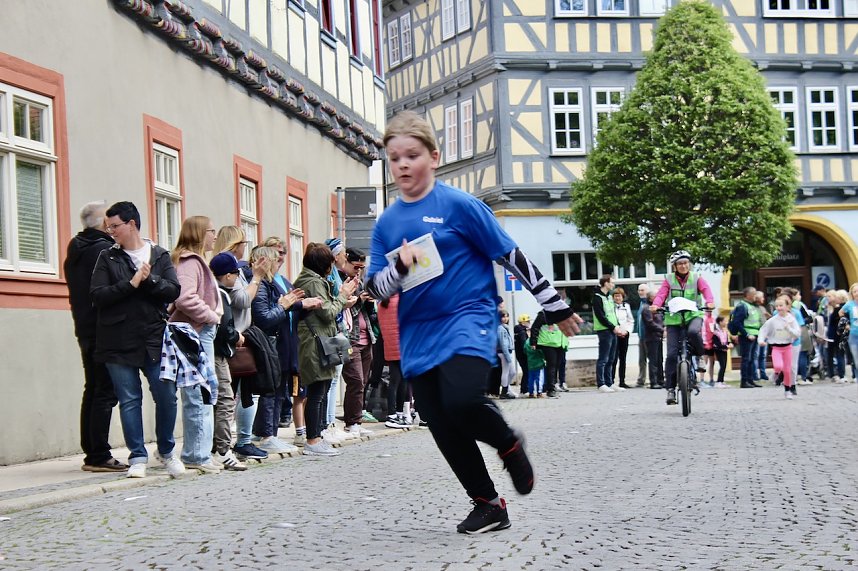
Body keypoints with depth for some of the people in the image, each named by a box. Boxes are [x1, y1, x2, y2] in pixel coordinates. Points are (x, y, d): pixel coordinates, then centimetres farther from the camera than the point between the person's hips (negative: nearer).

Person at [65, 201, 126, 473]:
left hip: (85, 330, 9)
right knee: (106, 392, -8)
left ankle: (91, 454, 15)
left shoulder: (75, 252, 15)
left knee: (92, 391, 13)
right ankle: (99, 457, -9)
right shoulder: (104, 250, -14)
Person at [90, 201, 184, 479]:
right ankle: (138, 457, 10)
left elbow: (173, 290, -3)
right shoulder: (107, 257, 6)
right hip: (119, 341, 0)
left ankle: (167, 450, 17)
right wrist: (131, 283, -13)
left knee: (166, 396, -2)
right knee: (129, 399, 2)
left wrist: (149, 279, -17)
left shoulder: (160, 255, 8)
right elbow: (97, 295, -6)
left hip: (154, 338, 0)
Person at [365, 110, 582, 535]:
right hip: (417, 334, 5)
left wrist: (555, 306, 2)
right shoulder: (387, 222, 9)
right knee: (442, 428, 4)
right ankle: (487, 504, 21)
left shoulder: (459, 205, -4)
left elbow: (511, 256, 0)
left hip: (467, 318, -5)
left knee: (462, 400, -29)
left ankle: (509, 444, 3)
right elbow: (376, 289, 8)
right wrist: (398, 267, -14)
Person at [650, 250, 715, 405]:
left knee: (693, 331, -37)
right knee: (672, 354, -8)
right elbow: (661, 294, -5)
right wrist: (656, 305, -27)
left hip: (693, 315, -1)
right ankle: (671, 388, -2)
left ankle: (698, 357, -6)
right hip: (673, 318, 1)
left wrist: (709, 301, -30)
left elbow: (706, 289, -8)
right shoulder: (669, 280, 7)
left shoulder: (696, 278, 7)